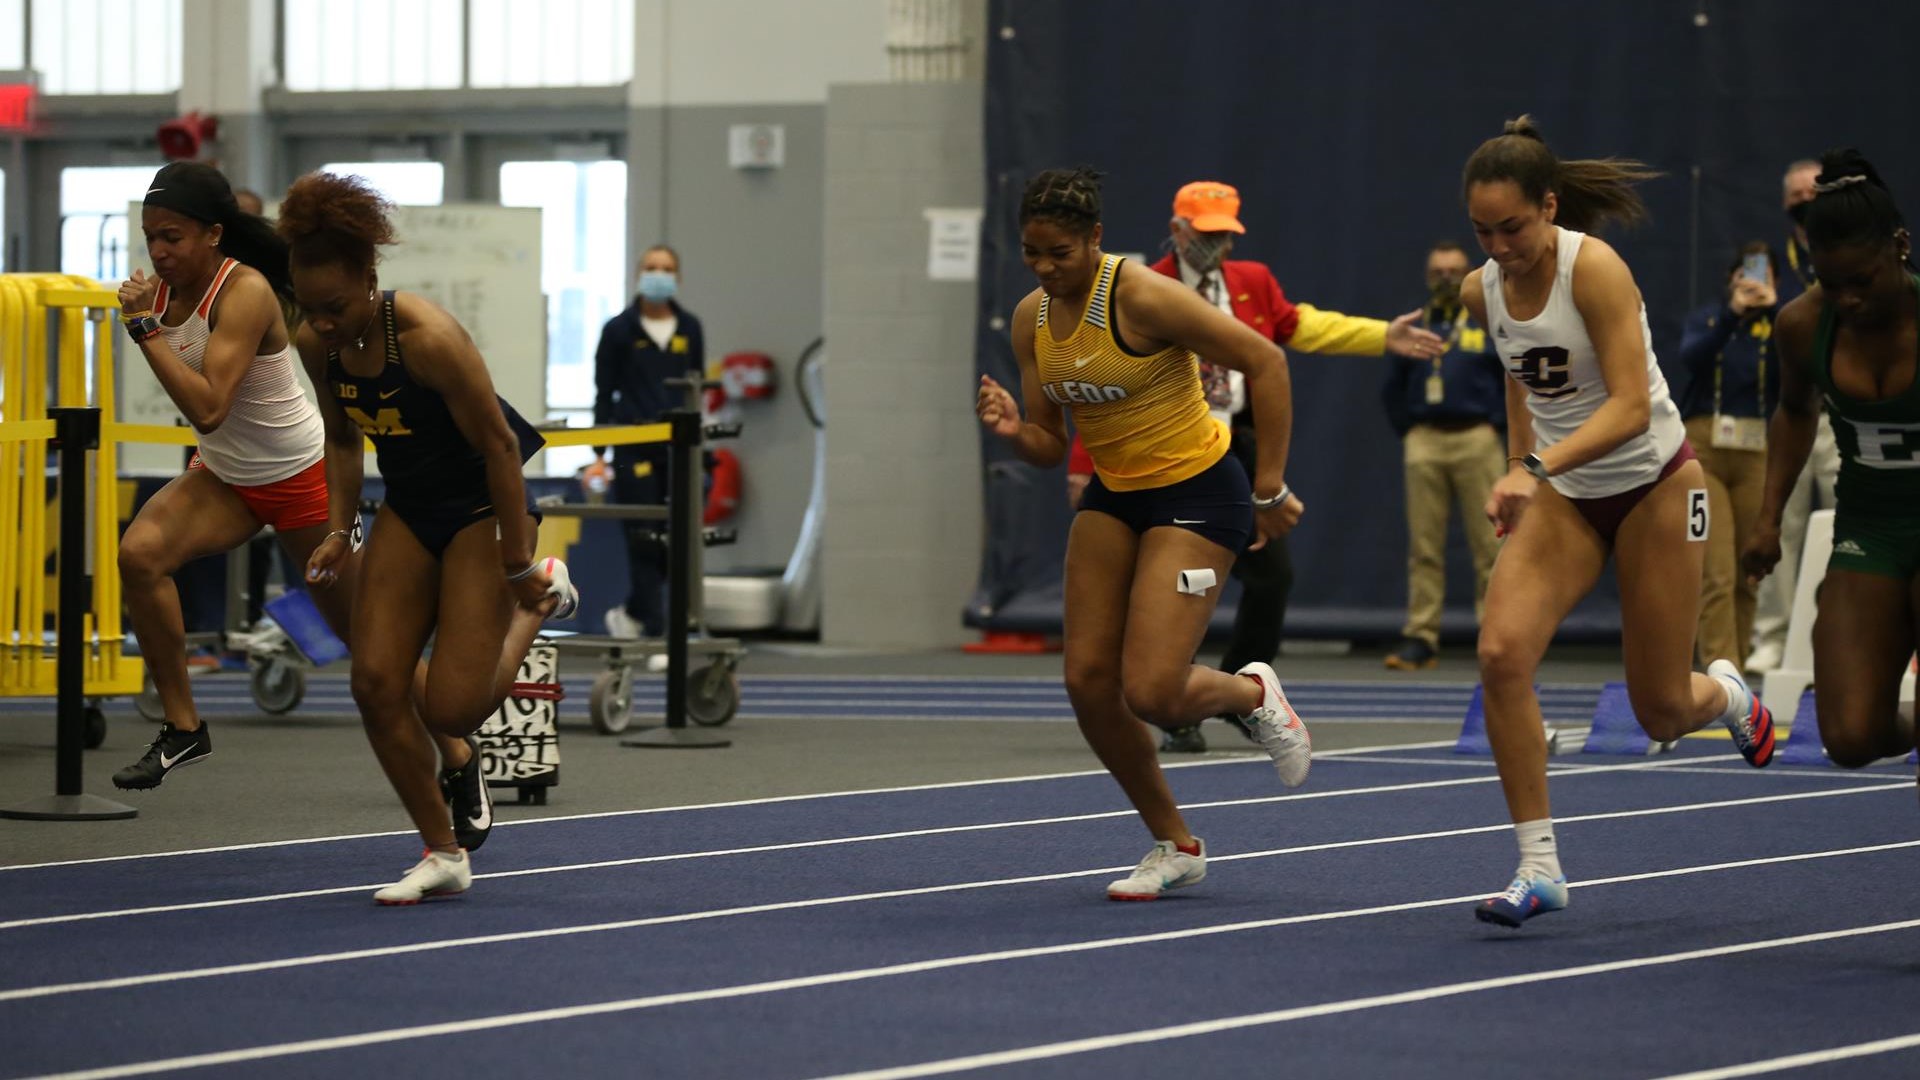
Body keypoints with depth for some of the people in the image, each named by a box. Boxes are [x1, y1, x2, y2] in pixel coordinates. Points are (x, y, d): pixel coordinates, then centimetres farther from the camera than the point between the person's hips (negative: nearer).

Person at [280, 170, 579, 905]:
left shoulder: (429, 339, -28)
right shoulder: (315, 344, -8)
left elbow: (500, 445, -21)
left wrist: (516, 567, -17)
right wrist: (340, 531, -1)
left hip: (482, 505, -6)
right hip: (410, 507, 6)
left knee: (451, 709, -11)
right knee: (376, 682, -6)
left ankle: (540, 598, 18)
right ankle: (444, 856, 8)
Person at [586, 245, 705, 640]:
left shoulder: (690, 328, 9)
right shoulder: (619, 330, 0)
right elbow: (604, 395, 2)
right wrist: (599, 455, -3)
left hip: (677, 447, 3)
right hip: (634, 450, -3)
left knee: (674, 542, 3)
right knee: (644, 541, -5)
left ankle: (630, 612, 25)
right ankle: (656, 637, -4)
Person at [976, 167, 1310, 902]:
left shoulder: (1142, 297, -22)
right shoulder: (1031, 319, 0)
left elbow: (1264, 362, -18)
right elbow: (1050, 446, 8)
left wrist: (1271, 488, -16)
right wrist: (1012, 430, -16)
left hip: (1196, 491, -7)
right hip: (1112, 496, 7)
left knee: (1149, 694, -17)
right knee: (1088, 680, -2)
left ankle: (1252, 695, 19)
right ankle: (1175, 847, 17)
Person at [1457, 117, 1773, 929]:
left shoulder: (1595, 269, -23)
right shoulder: (1482, 291, -4)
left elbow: (1631, 406, -31)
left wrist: (1536, 468, -42)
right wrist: (1518, 480, 18)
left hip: (1651, 486, -5)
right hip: (1562, 497, 5)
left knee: (1662, 713, 3)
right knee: (1501, 653, -21)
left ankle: (1728, 695, 42)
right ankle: (1539, 866, -15)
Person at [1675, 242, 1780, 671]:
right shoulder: (1706, 318, 5)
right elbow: (1691, 358, -16)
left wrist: (1772, 311, -27)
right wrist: (1732, 313, -29)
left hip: (1758, 456, 1)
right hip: (1704, 449, -1)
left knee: (1747, 577, 6)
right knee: (1716, 575, -12)